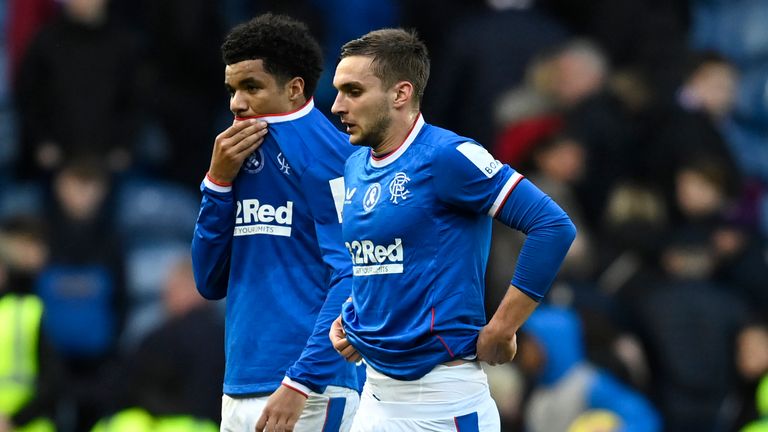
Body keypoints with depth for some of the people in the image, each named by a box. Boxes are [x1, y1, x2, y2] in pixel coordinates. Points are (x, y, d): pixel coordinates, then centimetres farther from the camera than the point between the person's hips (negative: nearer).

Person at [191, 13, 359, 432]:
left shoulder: (325, 152, -8)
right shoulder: (245, 157, 17)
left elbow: (352, 278, -16)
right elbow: (211, 282, 16)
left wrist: (300, 382, -21)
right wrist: (219, 181, 4)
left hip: (307, 394, -8)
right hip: (240, 392, 8)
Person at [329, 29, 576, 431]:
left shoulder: (446, 156, -13)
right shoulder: (356, 167, 12)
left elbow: (554, 227, -18)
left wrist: (500, 330, -15)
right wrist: (347, 319, 10)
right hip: (375, 394, 8)